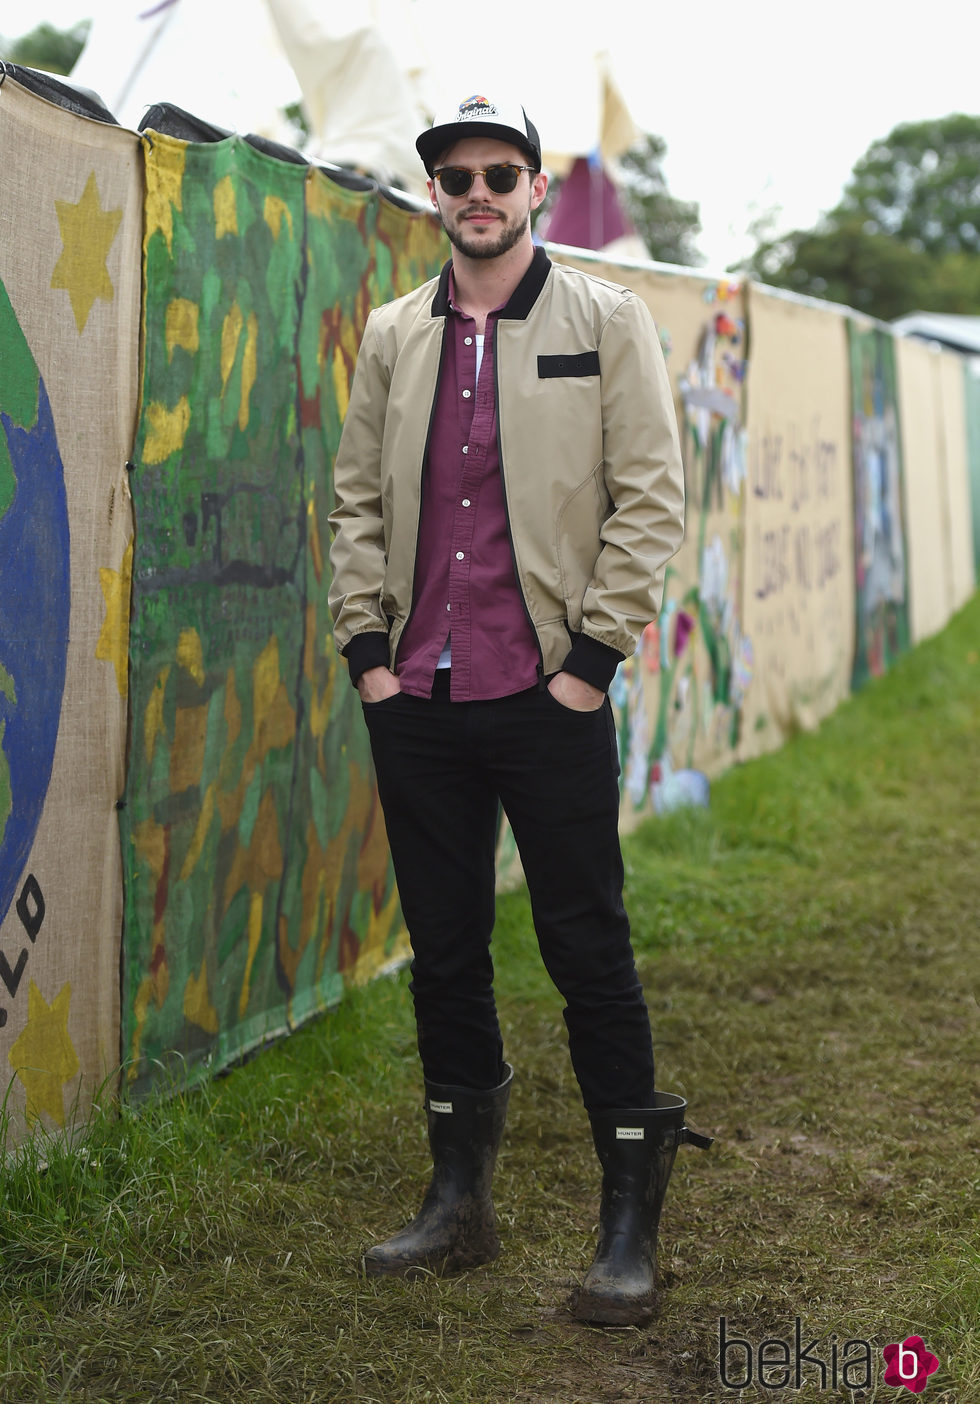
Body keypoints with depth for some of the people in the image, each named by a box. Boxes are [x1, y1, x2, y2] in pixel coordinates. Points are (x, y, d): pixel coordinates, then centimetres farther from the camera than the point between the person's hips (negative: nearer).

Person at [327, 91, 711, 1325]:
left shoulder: (606, 321, 1)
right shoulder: (394, 336, 12)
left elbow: (650, 496, -4)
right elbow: (359, 498, 15)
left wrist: (592, 652, -10)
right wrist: (365, 644, 4)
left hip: (549, 698, -4)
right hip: (417, 701, 4)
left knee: (587, 950, -1)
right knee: (443, 948, 11)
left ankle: (631, 1222, 10)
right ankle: (459, 1201, 24)